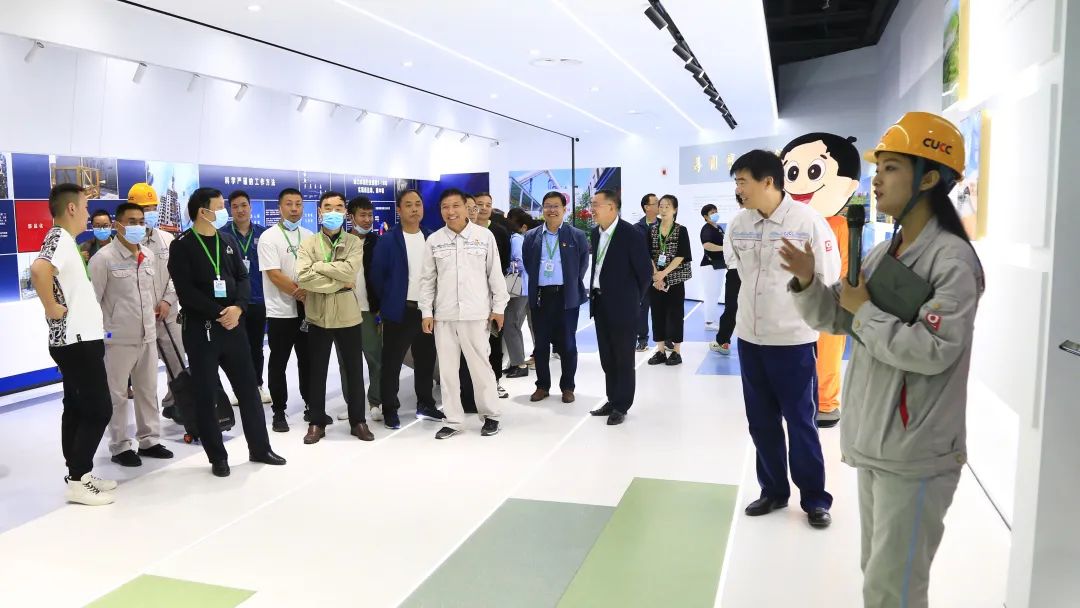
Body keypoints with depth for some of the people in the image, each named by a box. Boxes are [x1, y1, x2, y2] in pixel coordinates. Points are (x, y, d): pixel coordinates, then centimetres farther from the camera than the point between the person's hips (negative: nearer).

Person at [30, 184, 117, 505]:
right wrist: (52, 309, -26)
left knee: (77, 409, 13)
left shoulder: (63, 240, 14)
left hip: (78, 340, 10)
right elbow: (38, 269, -37)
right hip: (77, 341, -10)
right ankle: (77, 481, 1)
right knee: (99, 410, -6)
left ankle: (79, 475, 22)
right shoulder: (60, 238, -16)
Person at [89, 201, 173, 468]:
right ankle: (120, 446, 15)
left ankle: (149, 440, 25)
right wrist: (103, 332, -9)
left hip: (147, 336, 6)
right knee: (117, 395, 5)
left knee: (148, 390, 13)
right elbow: (91, 300, -9)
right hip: (118, 339, -6)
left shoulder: (149, 256, 9)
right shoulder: (104, 258, -10)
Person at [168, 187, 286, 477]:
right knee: (205, 395, 3)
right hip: (201, 328, -5)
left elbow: (243, 278, 6)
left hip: (233, 324, 5)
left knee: (248, 387, 9)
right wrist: (218, 313, -16)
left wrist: (237, 307, -12)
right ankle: (217, 457, 15)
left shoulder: (228, 240, 10)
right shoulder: (182, 246, -6)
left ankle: (259, 448, 21)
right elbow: (186, 291, -13)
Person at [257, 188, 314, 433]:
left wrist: (309, 293, -11)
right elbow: (274, 275, -14)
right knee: (278, 364, 5)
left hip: (307, 309, 4)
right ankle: (279, 412, 15)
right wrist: (301, 293, -15)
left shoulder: (309, 236, 7)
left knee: (308, 360, 12)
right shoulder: (269, 237, -8)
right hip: (280, 311, -4)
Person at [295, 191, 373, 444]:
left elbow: (350, 270, -18)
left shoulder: (355, 243, 2)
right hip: (318, 317, 0)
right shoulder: (308, 243, 1)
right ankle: (317, 422, 21)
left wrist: (318, 265, -13)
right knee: (317, 372, 9)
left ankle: (358, 421, 22)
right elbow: (303, 277, -15)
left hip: (348, 316, 0)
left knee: (354, 371, 9)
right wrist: (340, 284, -15)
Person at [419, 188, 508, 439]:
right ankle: (453, 420, 18)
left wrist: (498, 307, 1)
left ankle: (490, 415, 20)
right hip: (444, 315, 3)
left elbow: (495, 273, 2)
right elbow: (427, 279, 8)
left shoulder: (485, 236, -1)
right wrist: (427, 312, 4)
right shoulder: (434, 240, 4)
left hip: (477, 313, -2)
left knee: (480, 365, 4)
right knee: (447, 369, 7)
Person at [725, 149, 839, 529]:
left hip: (794, 338, -4)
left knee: (800, 422, 5)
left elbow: (828, 280, -6)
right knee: (761, 422, 12)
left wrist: (801, 312, -3)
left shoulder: (808, 221, -12)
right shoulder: (738, 224, 0)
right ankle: (773, 491, 28)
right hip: (749, 337, 4)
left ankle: (814, 498, 21)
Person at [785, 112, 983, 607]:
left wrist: (865, 310, -15)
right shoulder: (882, 254, 8)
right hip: (872, 442, 8)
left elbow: (932, 350, -26)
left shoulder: (951, 258, -17)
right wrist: (808, 283, -8)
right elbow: (834, 319, 11)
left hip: (916, 453, -8)